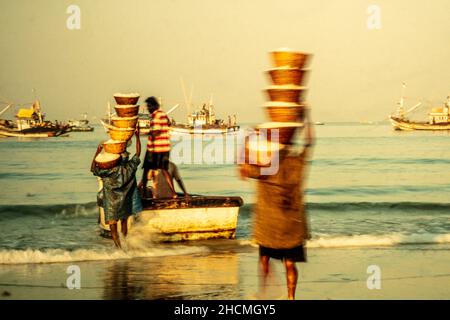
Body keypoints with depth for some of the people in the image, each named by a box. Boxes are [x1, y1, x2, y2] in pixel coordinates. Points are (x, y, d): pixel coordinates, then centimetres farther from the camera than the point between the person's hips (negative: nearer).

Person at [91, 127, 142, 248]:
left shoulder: (110, 171, -20)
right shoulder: (130, 167, -10)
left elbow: (93, 168, -10)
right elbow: (138, 153, 3)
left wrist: (98, 152, -9)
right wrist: (137, 137, 8)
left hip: (112, 204, -4)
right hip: (126, 202, 4)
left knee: (113, 225, 4)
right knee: (124, 222, 21)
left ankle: (119, 247, -1)